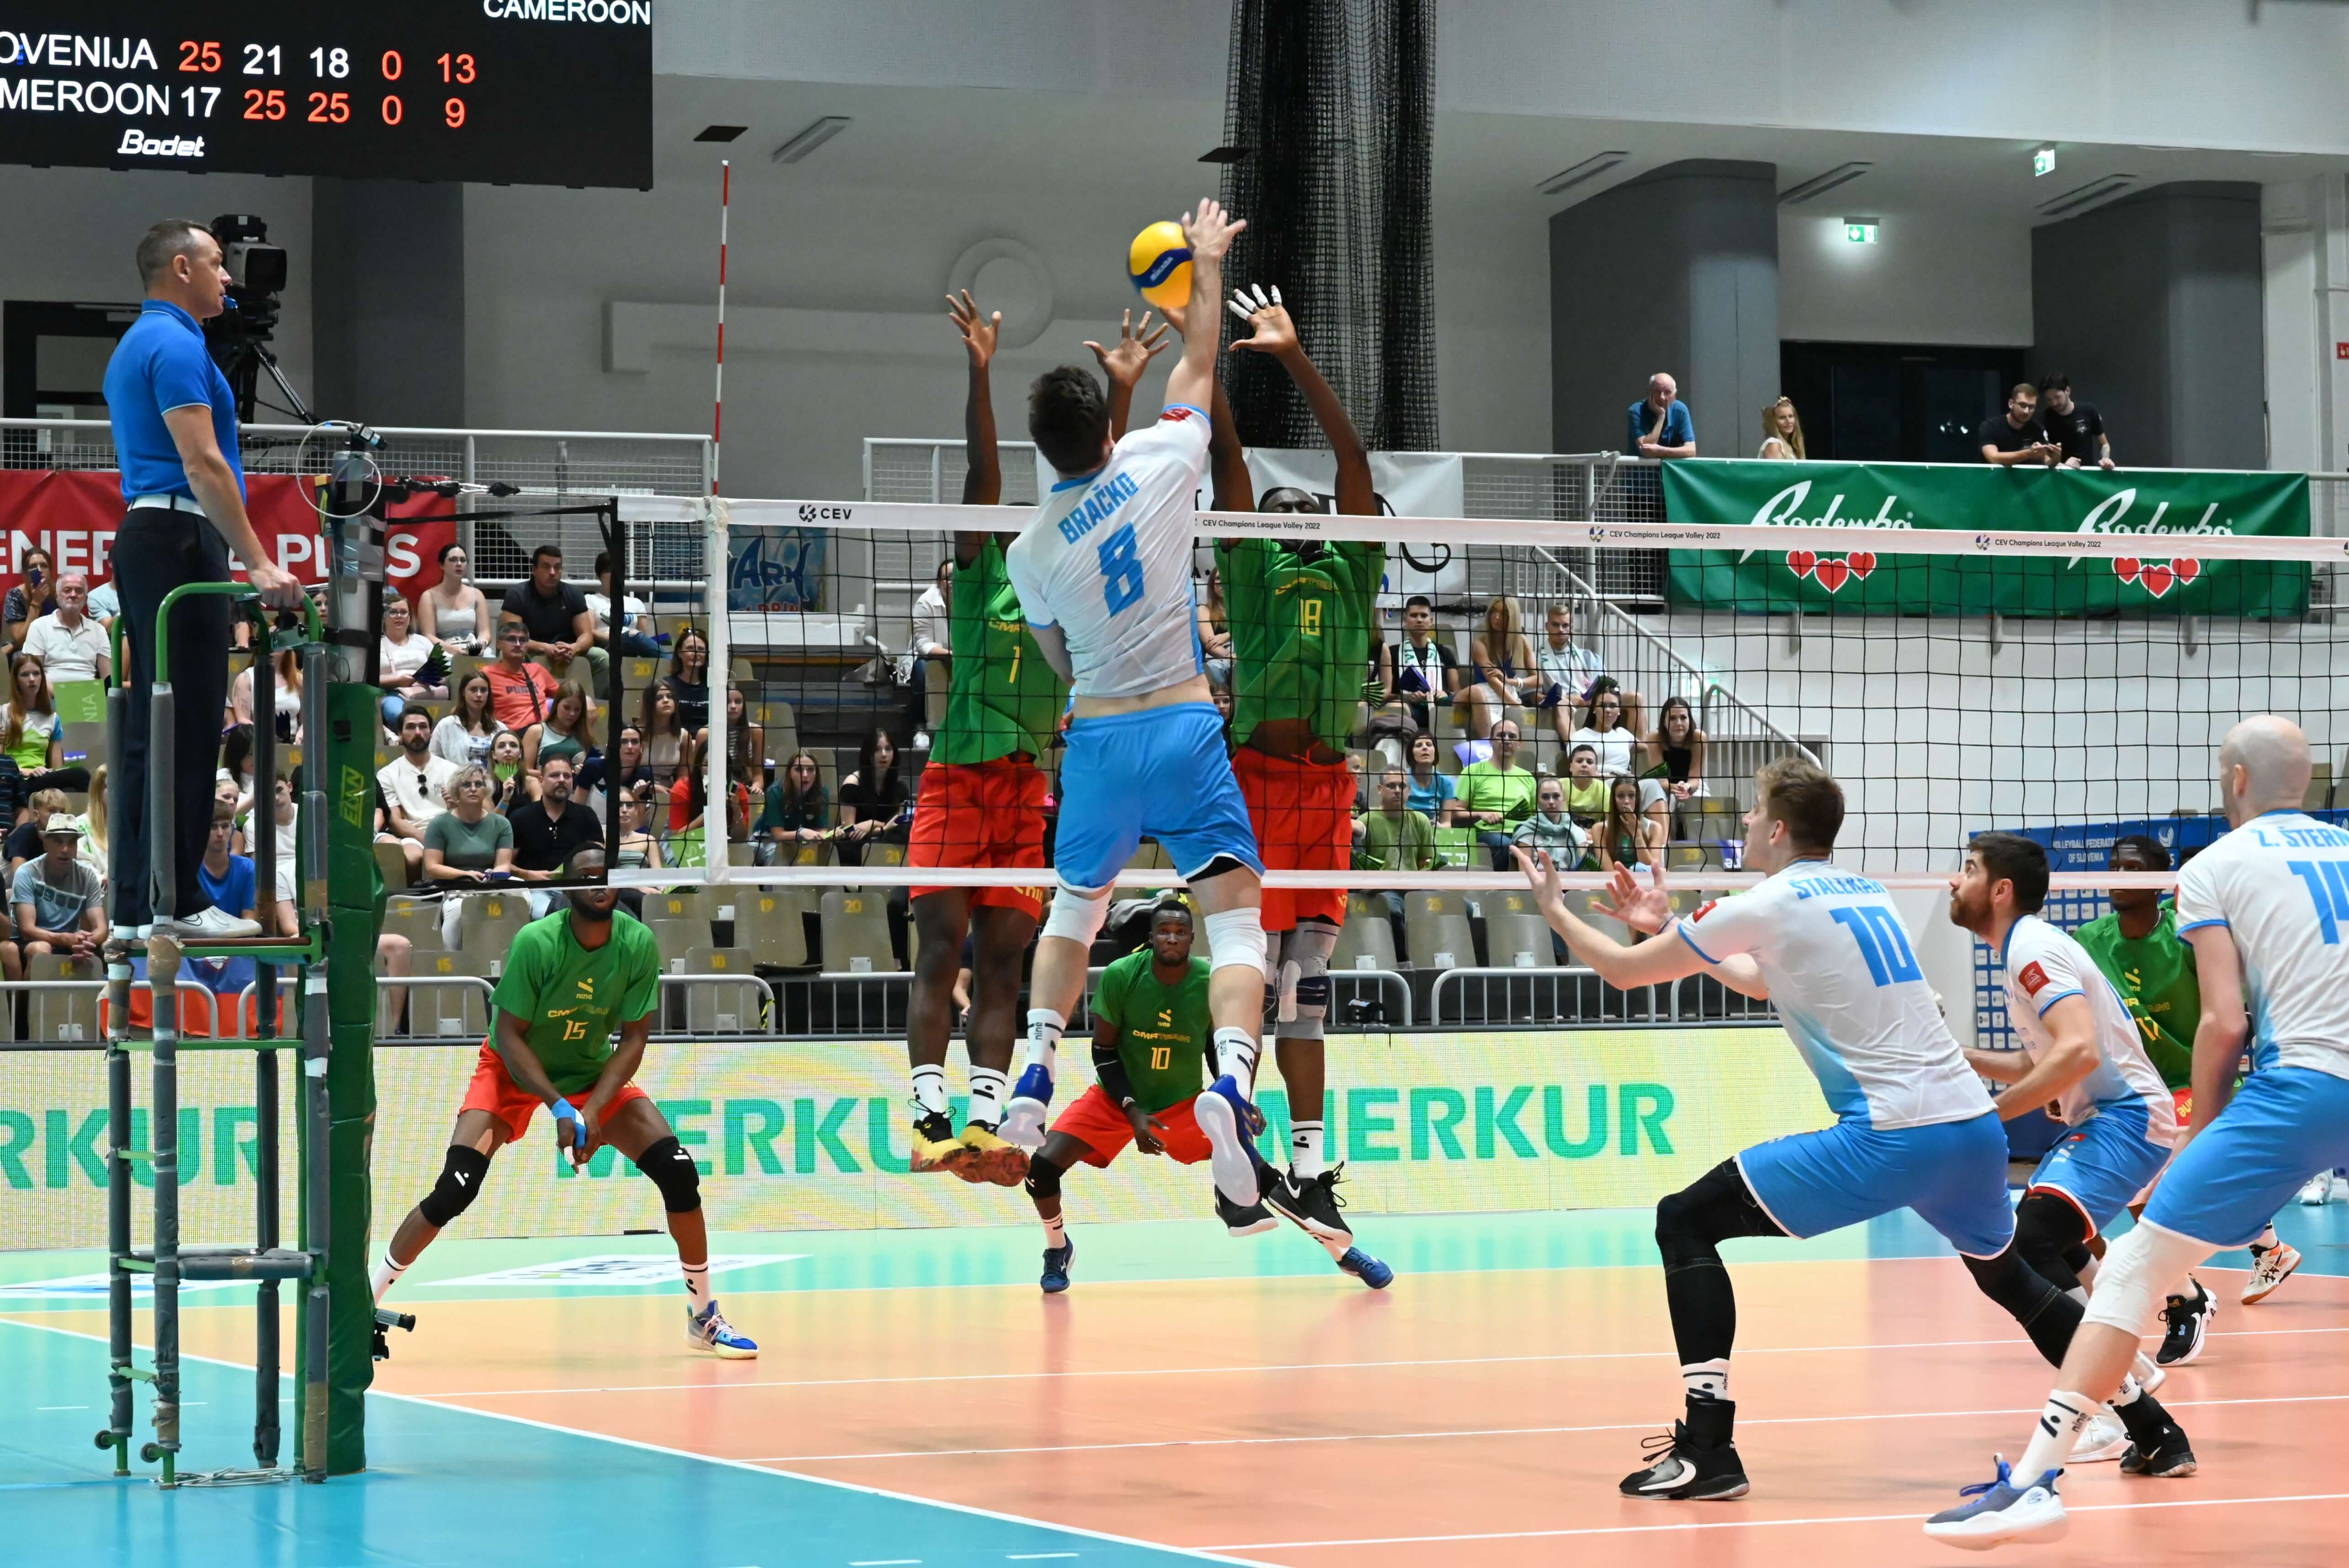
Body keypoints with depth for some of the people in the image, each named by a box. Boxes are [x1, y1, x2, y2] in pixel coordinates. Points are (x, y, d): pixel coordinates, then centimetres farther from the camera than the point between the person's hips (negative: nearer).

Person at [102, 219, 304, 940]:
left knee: (153, 727, 9)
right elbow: (202, 464, -20)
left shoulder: (136, 346, 20)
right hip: (180, 541, -10)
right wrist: (258, 562, -21)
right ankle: (173, 901, -7)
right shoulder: (175, 344, -12)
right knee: (187, 730, -8)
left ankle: (134, 902, 9)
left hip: (146, 539, 10)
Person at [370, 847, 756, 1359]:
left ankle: (704, 1317, 3)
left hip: (595, 1073, 3)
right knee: (454, 1190, -22)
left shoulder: (638, 944, -17)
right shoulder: (536, 943, -26)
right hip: (514, 1070, -3)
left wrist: (593, 1110, -25)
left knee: (678, 1169, -13)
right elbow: (509, 1037, -21)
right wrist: (560, 1107, -30)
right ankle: (367, 1302, -5)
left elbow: (633, 1039, -12)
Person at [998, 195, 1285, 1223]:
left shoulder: (1030, 551, 0)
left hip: (1096, 735, 2)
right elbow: (1199, 367, 13)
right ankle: (1231, 1079, -28)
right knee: (1236, 916, -4)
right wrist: (1209, 262, 26)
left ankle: (1033, 1078, 15)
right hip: (1185, 724, -2)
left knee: (1075, 908, 25)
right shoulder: (1157, 463, -4)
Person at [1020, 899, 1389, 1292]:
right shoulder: (1120, 976, -18)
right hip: (1117, 1098, 0)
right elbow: (1104, 1052, -9)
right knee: (1043, 1165, -19)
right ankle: (1058, 1248, 13)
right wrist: (1132, 1110, -20)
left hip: (1185, 1104, 0)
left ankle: (1344, 1251, 0)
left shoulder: (1212, 984, -15)